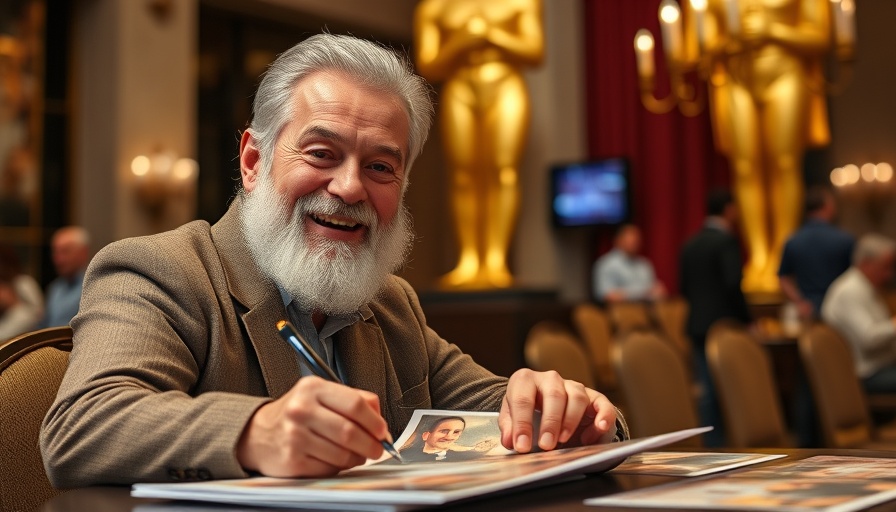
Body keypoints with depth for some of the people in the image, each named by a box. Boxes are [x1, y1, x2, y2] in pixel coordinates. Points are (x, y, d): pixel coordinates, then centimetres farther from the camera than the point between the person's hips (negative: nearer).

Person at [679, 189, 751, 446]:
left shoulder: (690, 244, 11)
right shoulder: (726, 240, -11)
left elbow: (683, 286, 13)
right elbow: (733, 285, -19)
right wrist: (746, 320, -11)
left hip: (698, 325, 7)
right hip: (725, 325, -7)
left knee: (707, 389, 7)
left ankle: (712, 444, 9)